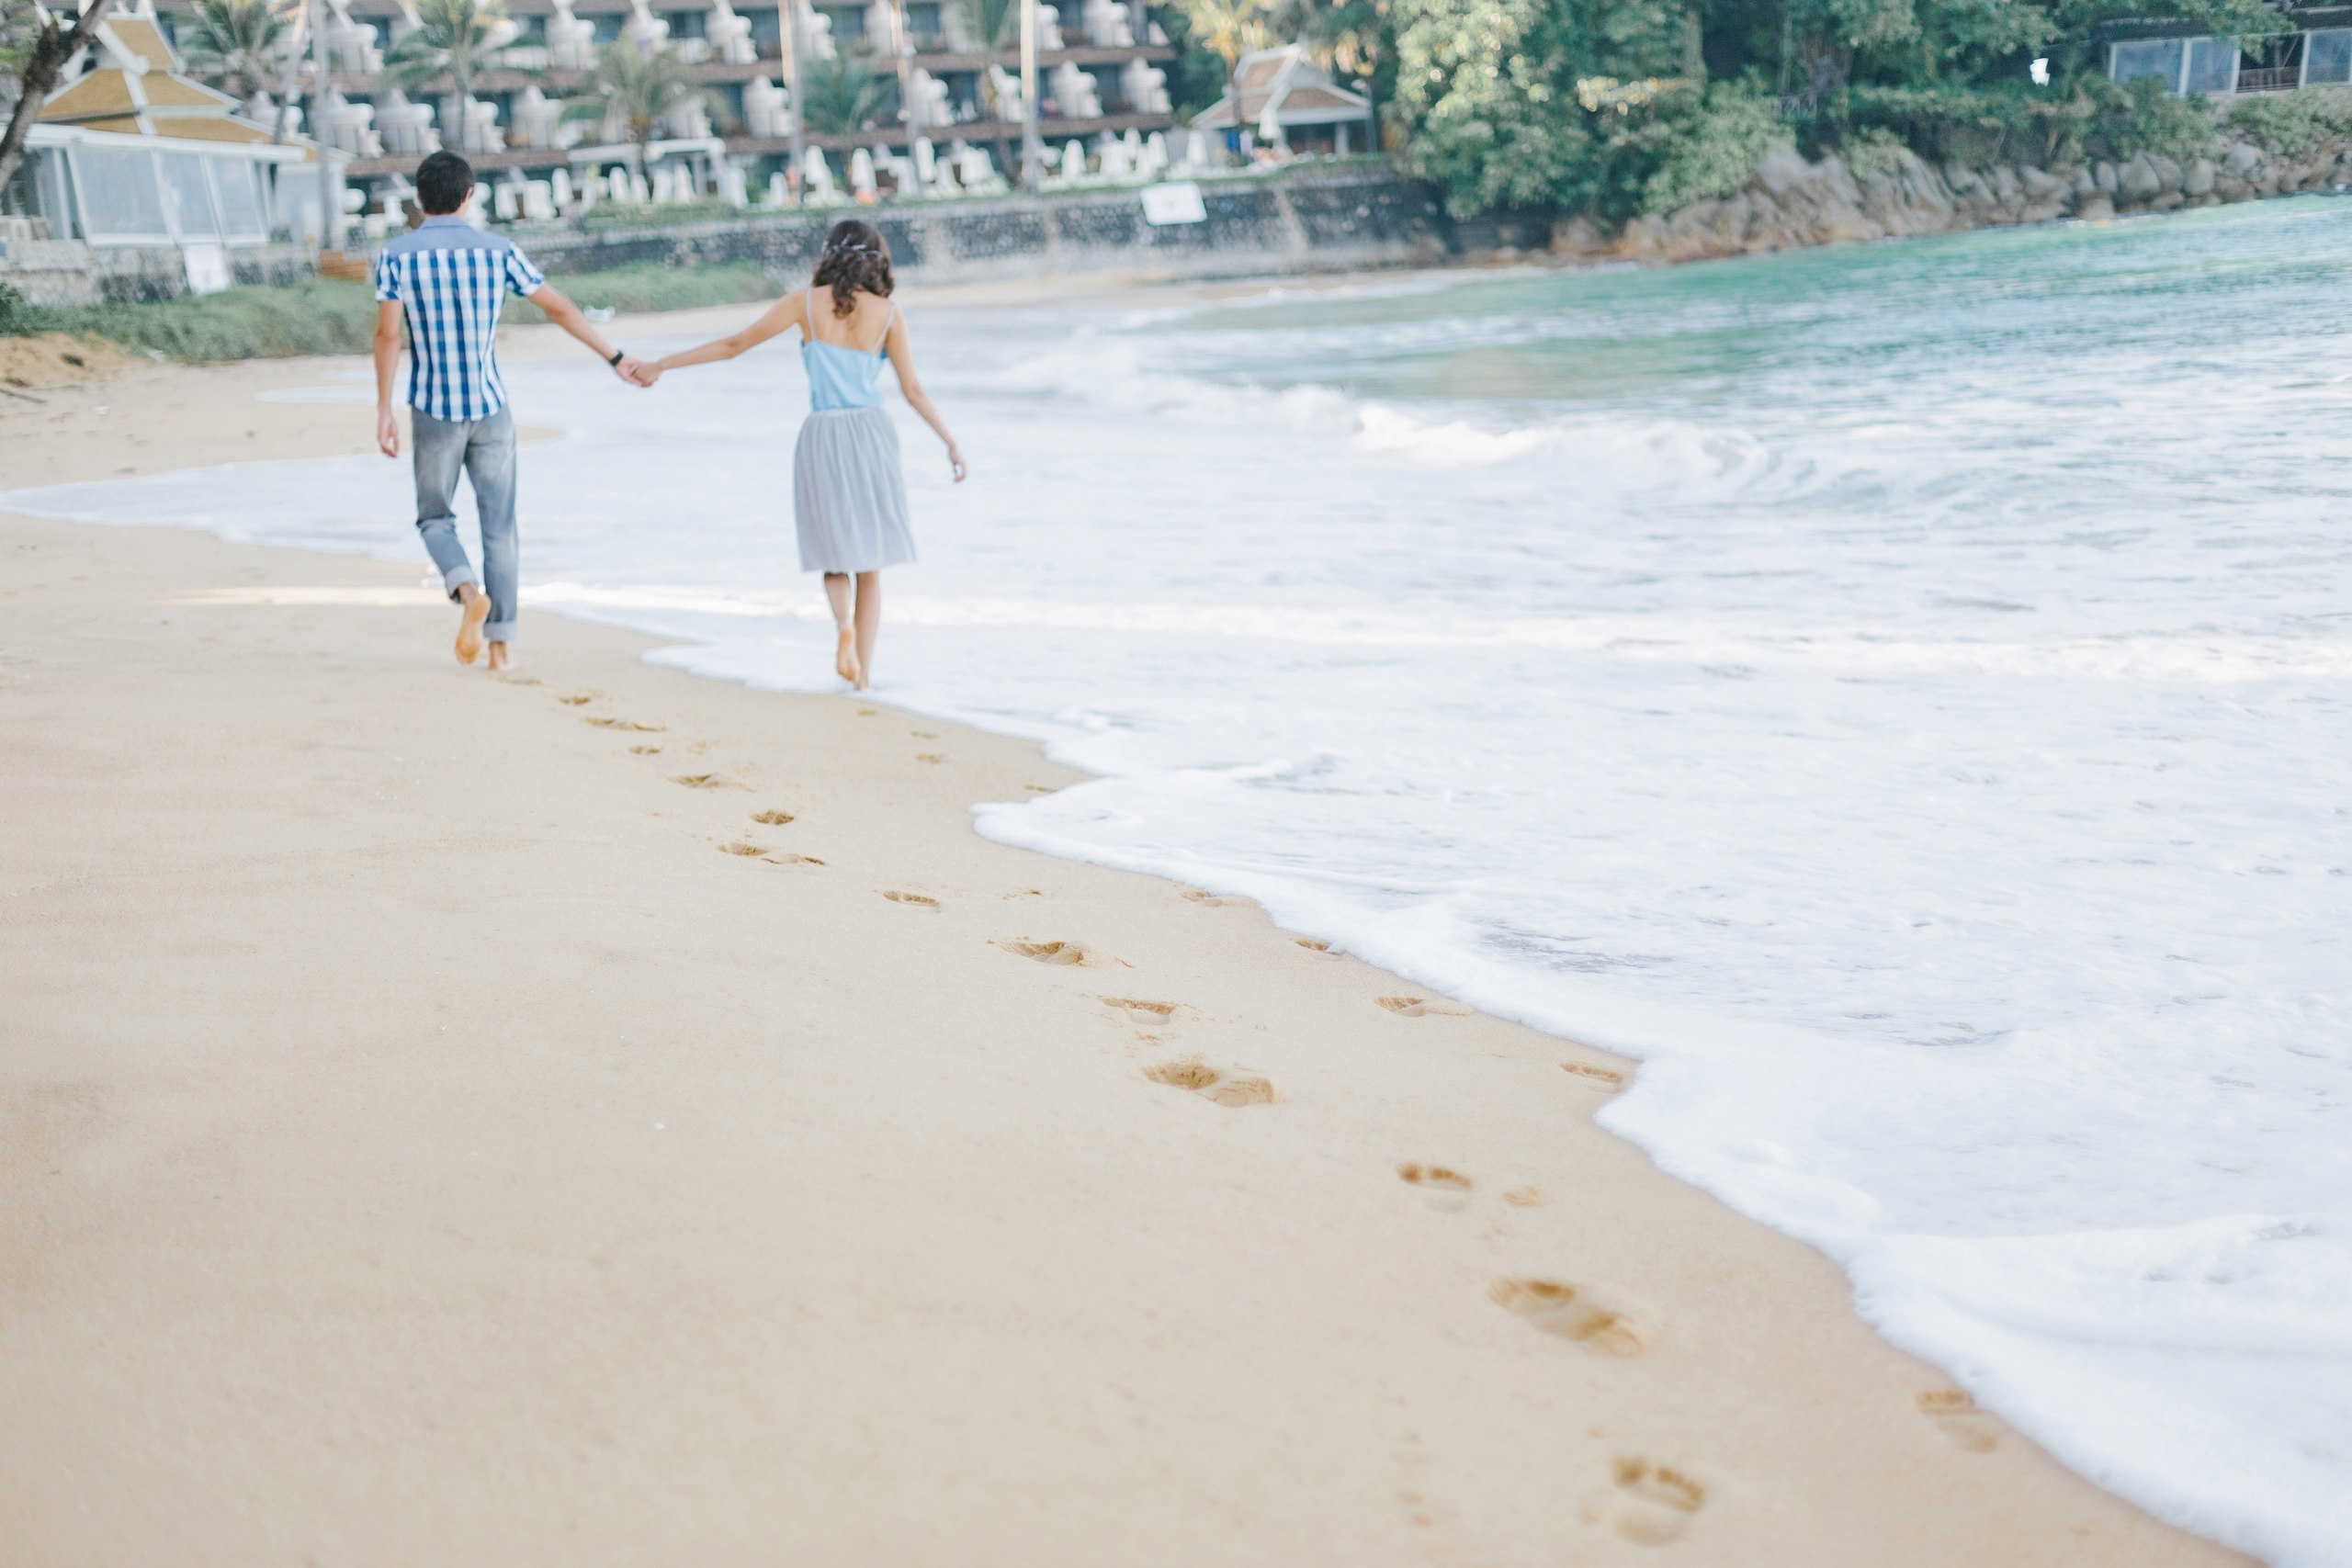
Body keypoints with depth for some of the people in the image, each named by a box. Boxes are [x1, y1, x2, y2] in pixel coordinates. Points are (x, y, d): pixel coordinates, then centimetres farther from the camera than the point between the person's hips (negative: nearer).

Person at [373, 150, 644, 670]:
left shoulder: (397, 255, -2)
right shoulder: (497, 250, 2)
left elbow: (388, 334, -10)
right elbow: (560, 309, 5)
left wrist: (384, 410, -6)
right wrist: (614, 358, 14)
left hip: (433, 412, -1)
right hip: (491, 408, 1)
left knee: (434, 519, 15)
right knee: (499, 527, 7)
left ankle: (469, 591, -14)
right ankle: (499, 645, 5)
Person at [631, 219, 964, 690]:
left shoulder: (806, 302, 0)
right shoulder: (887, 313, 0)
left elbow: (733, 344, 2)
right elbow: (913, 390, 0)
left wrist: (662, 365, 9)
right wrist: (951, 442, 9)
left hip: (822, 436, 0)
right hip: (871, 433, 0)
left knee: (837, 551, 16)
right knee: (870, 563, 10)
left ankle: (844, 624, -14)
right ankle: (864, 670, 7)